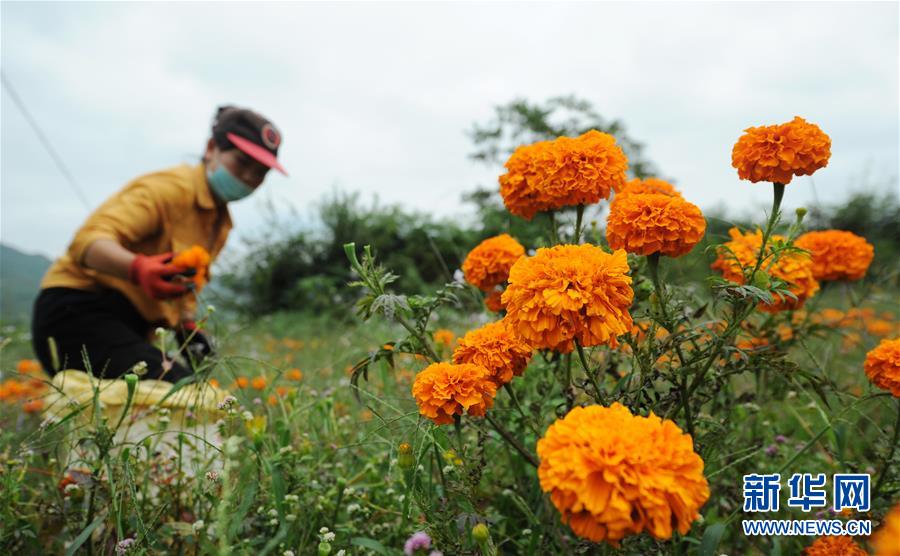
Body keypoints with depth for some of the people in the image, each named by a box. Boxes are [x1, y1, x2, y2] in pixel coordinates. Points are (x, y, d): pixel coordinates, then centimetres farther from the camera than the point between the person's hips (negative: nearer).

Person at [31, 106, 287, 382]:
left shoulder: (220, 222, 14)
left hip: (126, 325, 9)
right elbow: (89, 240, -26)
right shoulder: (169, 188, -13)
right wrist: (138, 268, -46)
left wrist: (186, 325, 6)